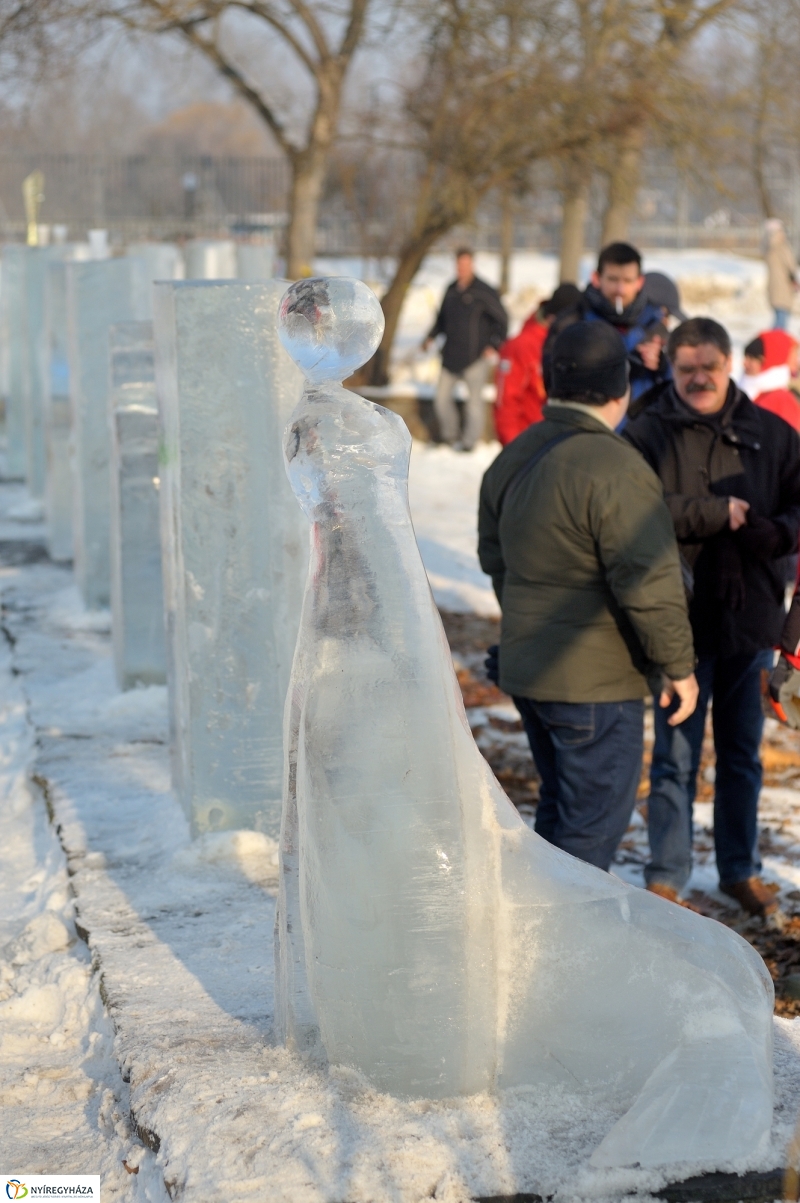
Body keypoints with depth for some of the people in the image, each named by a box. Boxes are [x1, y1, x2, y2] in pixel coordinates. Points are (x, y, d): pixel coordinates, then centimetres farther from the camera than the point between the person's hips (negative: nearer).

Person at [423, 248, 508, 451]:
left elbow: (502, 320, -5)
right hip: (451, 355, 6)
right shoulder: (451, 290, 10)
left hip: (475, 356, -6)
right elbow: (442, 317, 23)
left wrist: (494, 345, -13)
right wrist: (432, 336, 11)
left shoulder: (484, 292, -8)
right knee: (441, 397, 6)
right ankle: (449, 436, 21)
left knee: (475, 397, -1)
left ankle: (470, 441, 6)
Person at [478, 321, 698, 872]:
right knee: (594, 824, 1)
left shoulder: (513, 457, 8)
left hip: (525, 670, 9)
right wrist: (679, 666, -10)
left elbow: (495, 558, 19)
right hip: (596, 683, -9)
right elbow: (649, 583, -22)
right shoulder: (615, 469, -21)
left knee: (560, 806, 22)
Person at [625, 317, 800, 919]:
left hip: (751, 619, 3)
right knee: (676, 758, 5)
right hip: (681, 620, -3)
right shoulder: (648, 434, -7)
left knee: (743, 755, 16)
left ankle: (742, 870, 31)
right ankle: (665, 879, 18)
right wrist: (716, 513, -20)